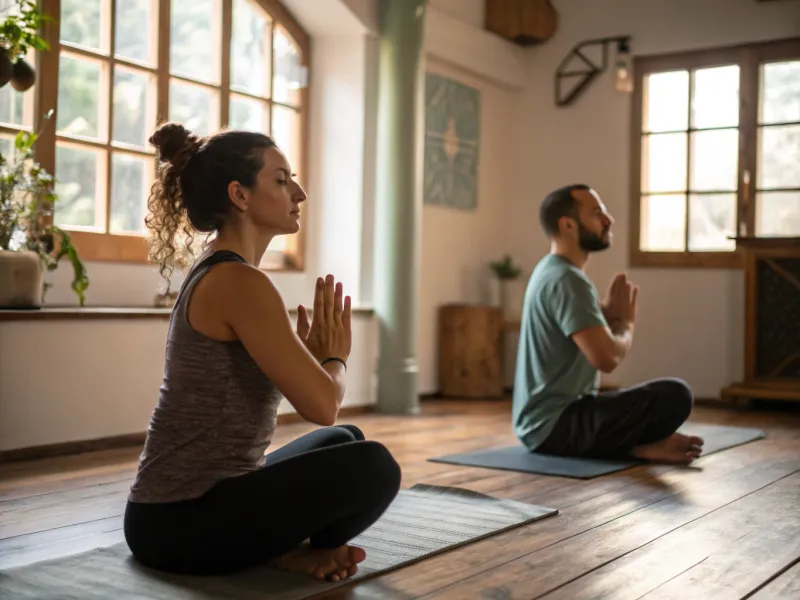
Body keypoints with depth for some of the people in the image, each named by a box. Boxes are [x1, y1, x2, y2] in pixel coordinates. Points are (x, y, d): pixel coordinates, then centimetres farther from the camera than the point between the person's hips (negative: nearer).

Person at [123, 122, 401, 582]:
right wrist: (335, 355, 0)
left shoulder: (213, 273, 12)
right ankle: (288, 552, 2)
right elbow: (322, 404, -20)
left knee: (343, 441, 24)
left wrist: (316, 354, 7)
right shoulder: (240, 282, -19)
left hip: (188, 505, 10)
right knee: (372, 467, -22)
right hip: (184, 522, -10)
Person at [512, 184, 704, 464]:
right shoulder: (568, 280, -18)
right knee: (674, 395, -22)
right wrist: (626, 322, -7)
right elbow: (607, 357, -29)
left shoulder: (551, 271, 15)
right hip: (557, 424, -11)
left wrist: (609, 313, 5)